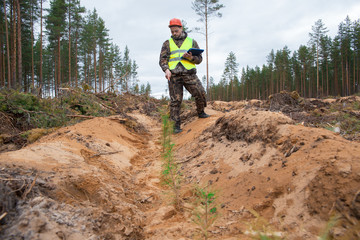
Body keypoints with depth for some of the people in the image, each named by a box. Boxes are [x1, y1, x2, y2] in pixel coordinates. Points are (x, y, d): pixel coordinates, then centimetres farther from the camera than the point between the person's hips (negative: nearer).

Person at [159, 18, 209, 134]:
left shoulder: (191, 42, 17)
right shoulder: (167, 43, 17)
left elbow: (199, 59, 14)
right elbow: (163, 59, 8)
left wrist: (191, 57, -8)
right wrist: (166, 69, -12)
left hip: (189, 73, 1)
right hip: (173, 75, 0)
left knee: (200, 94, -8)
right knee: (175, 100, -4)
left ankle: (201, 112, 20)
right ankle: (176, 125, 3)